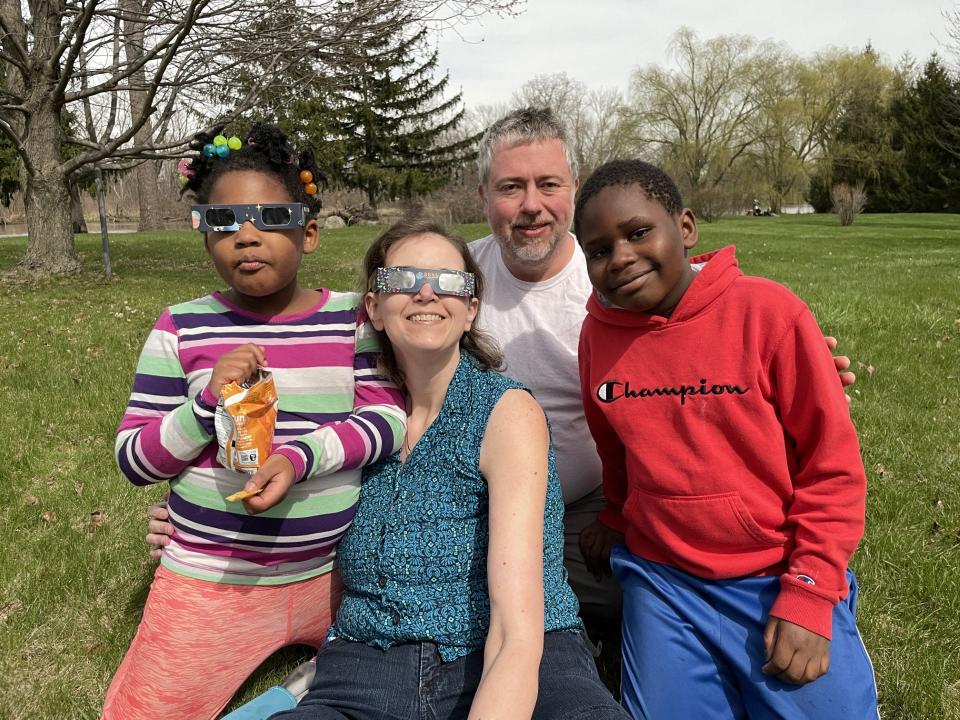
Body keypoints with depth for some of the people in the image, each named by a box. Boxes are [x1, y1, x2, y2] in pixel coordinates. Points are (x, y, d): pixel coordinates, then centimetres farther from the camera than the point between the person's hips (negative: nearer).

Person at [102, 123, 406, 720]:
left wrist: (300, 457, -27)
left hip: (337, 573, 2)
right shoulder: (182, 329, -5)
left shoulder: (352, 317, -3)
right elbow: (134, 461, -3)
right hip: (212, 582, -1)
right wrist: (207, 403, -22)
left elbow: (389, 417, -10)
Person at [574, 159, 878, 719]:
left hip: (784, 581, -2)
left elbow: (833, 466, -8)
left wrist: (808, 595, -10)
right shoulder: (598, 334, -4)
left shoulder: (768, 311, -12)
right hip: (663, 585, 2)